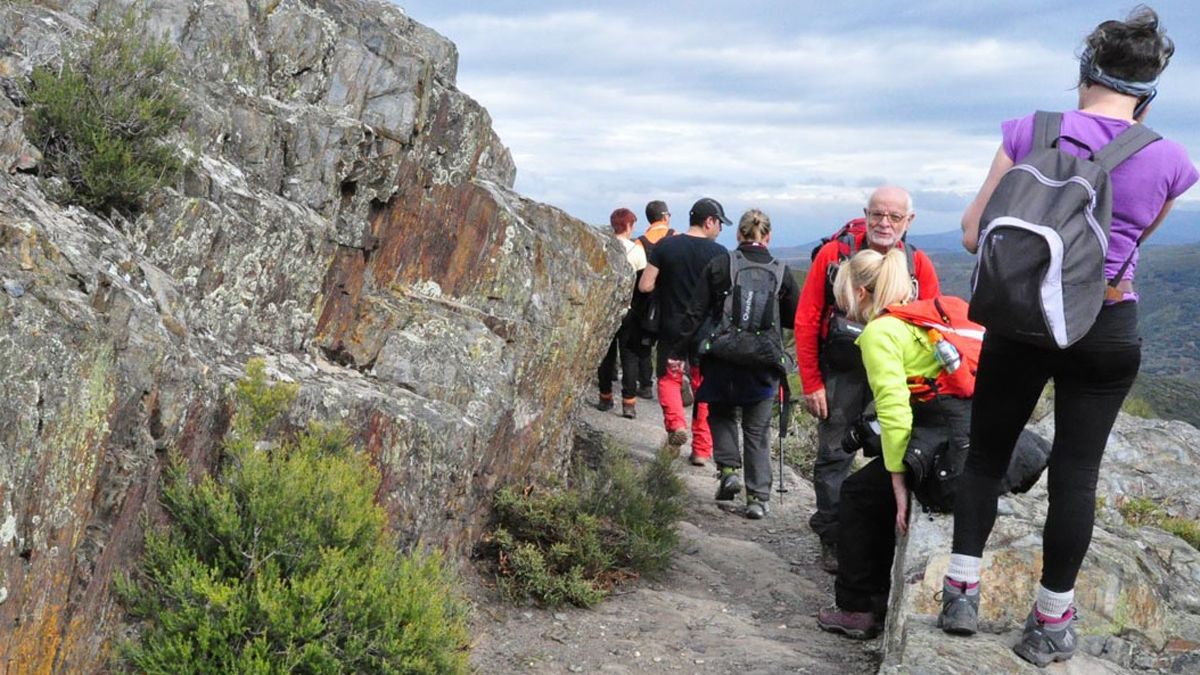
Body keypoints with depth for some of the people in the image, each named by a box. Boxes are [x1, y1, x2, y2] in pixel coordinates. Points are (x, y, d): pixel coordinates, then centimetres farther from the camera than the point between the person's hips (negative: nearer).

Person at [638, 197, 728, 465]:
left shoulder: (664, 247, -5)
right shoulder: (718, 252, -8)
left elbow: (644, 286, -7)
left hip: (672, 326, 0)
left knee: (669, 377, 17)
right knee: (704, 385, 10)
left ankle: (676, 423, -7)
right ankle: (702, 448, 12)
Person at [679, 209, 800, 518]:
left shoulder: (719, 265, -2)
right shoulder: (781, 272, 1)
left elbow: (696, 313, -3)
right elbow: (797, 319, 8)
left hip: (722, 359, 0)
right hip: (764, 363, 1)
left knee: (721, 413, 23)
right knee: (757, 431, 10)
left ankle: (728, 468, 6)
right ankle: (758, 497, 8)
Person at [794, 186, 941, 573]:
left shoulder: (919, 265, 0)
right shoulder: (834, 254, -5)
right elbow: (806, 322, -4)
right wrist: (811, 383, -7)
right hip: (840, 371, -1)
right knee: (834, 455, 2)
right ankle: (832, 540, 13)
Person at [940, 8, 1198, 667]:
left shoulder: (1031, 131, -8)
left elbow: (975, 235, -6)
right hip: (1108, 330, 1)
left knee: (985, 456, 16)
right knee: (1076, 474, 8)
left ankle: (962, 590, 16)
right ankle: (1051, 622, 16)